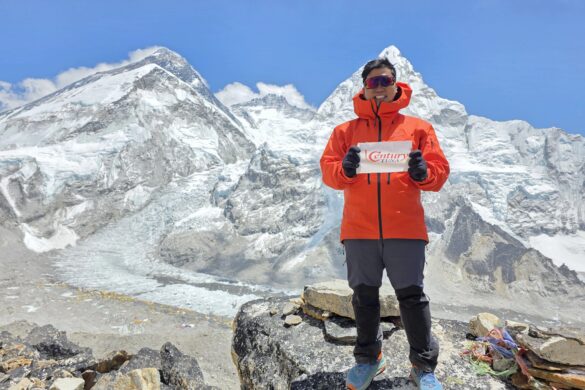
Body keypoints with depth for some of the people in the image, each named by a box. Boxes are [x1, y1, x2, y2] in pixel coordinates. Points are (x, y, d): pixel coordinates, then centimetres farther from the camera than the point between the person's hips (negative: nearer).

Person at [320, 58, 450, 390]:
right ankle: (369, 358, 28)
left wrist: (423, 172, -17)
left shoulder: (418, 128, 10)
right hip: (359, 229, 2)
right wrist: (345, 169, -17)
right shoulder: (346, 131, 12)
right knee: (364, 296, 11)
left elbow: (440, 172, 5)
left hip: (405, 228, -1)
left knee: (412, 296, 4)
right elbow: (328, 171, 5)